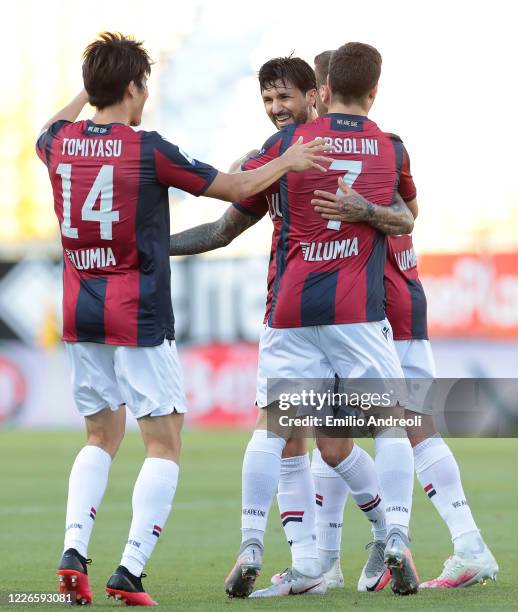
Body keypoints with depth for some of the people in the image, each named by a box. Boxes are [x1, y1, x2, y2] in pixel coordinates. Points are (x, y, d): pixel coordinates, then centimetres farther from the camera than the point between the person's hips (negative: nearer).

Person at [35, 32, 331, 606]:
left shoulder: (61, 144, 3)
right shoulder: (148, 150, -12)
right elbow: (234, 188, -2)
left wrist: (86, 91, 41)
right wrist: (288, 162, 14)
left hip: (80, 316, 6)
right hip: (139, 318, -6)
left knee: (101, 436, 18)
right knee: (163, 443, 0)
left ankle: (73, 551, 1)